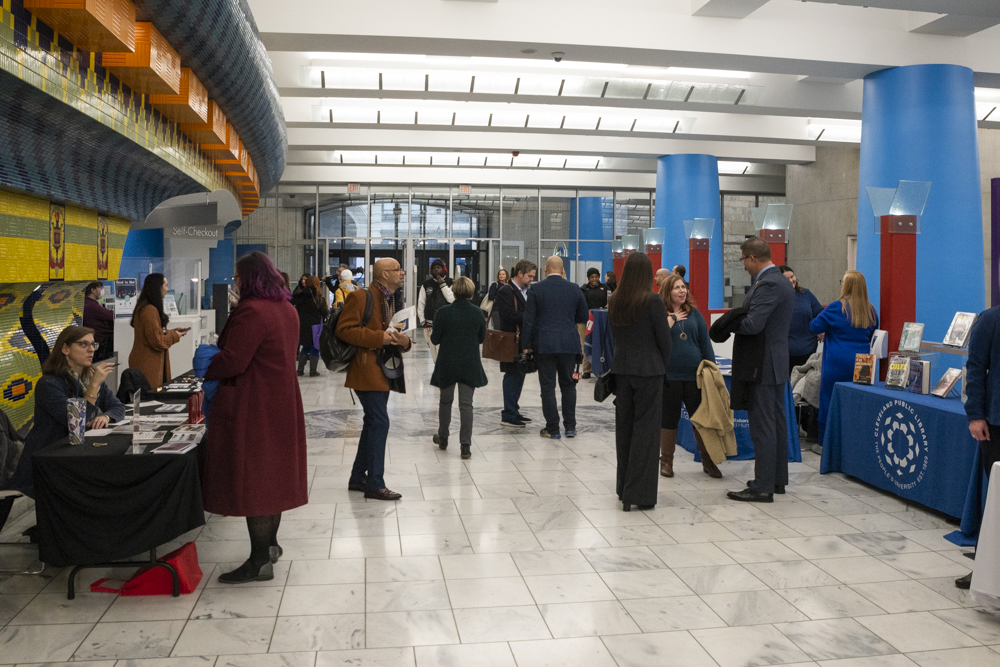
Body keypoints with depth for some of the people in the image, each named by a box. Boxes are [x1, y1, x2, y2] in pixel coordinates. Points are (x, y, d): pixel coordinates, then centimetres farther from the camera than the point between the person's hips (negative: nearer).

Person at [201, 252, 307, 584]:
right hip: (282, 401, 10)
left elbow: (232, 360, -23)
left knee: (251, 477, -4)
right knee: (273, 472, 18)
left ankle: (260, 561, 1)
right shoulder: (286, 309, 10)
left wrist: (203, 372, -4)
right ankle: (269, 544, 31)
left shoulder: (251, 311, -20)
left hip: (253, 406, -10)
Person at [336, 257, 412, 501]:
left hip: (382, 370, 10)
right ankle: (375, 484, -2)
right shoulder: (360, 297, -12)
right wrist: (379, 337, -24)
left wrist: (403, 341, 1)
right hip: (366, 369, -10)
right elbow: (344, 329, -20)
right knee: (379, 422, -10)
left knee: (373, 424, 14)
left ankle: (358, 478, 25)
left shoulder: (388, 301, 18)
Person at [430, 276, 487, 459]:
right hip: (470, 364, 1)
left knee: (445, 401, 17)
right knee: (466, 404, 3)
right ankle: (465, 446, 0)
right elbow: (482, 338, 6)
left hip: (447, 364, -1)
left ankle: (443, 438, 31)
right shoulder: (477, 312, -5)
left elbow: (435, 339, -6)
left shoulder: (444, 312, -12)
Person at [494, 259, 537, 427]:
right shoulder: (505, 291, -12)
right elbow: (510, 315, -22)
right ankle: (508, 416, 2)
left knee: (519, 375, 14)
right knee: (512, 376, -4)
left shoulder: (526, 291, 16)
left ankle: (513, 411, 24)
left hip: (523, 341, 9)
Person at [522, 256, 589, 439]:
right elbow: (584, 317, 10)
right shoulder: (574, 289, 2)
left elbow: (529, 319, -6)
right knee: (568, 384, 13)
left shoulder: (536, 289, -4)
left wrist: (527, 345, 0)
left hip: (544, 344, -2)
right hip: (569, 344, 2)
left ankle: (552, 429, 5)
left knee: (548, 386, 3)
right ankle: (570, 426, 13)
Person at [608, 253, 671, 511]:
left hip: (621, 369, 5)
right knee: (645, 429, 0)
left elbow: (615, 336, 10)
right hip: (648, 370, -5)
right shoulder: (652, 302, -12)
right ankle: (639, 493, 0)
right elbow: (664, 340, -7)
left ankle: (624, 488, 22)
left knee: (624, 427, 13)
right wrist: (663, 366, 9)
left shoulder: (614, 302, 4)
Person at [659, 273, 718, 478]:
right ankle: (666, 461, 22)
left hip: (694, 375, 3)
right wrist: (672, 319, -13)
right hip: (669, 376, -3)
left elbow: (705, 342, 12)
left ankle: (708, 460, 20)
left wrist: (711, 368, 8)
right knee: (668, 419, 8)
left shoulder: (694, 313, 9)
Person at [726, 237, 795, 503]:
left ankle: (762, 486, 0)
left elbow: (752, 325, -28)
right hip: (777, 361, 11)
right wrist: (737, 320, 8)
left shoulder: (767, 285, -20)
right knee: (777, 422, 16)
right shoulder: (782, 281, 13)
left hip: (762, 365, -11)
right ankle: (778, 478, 27)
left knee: (762, 426, -5)